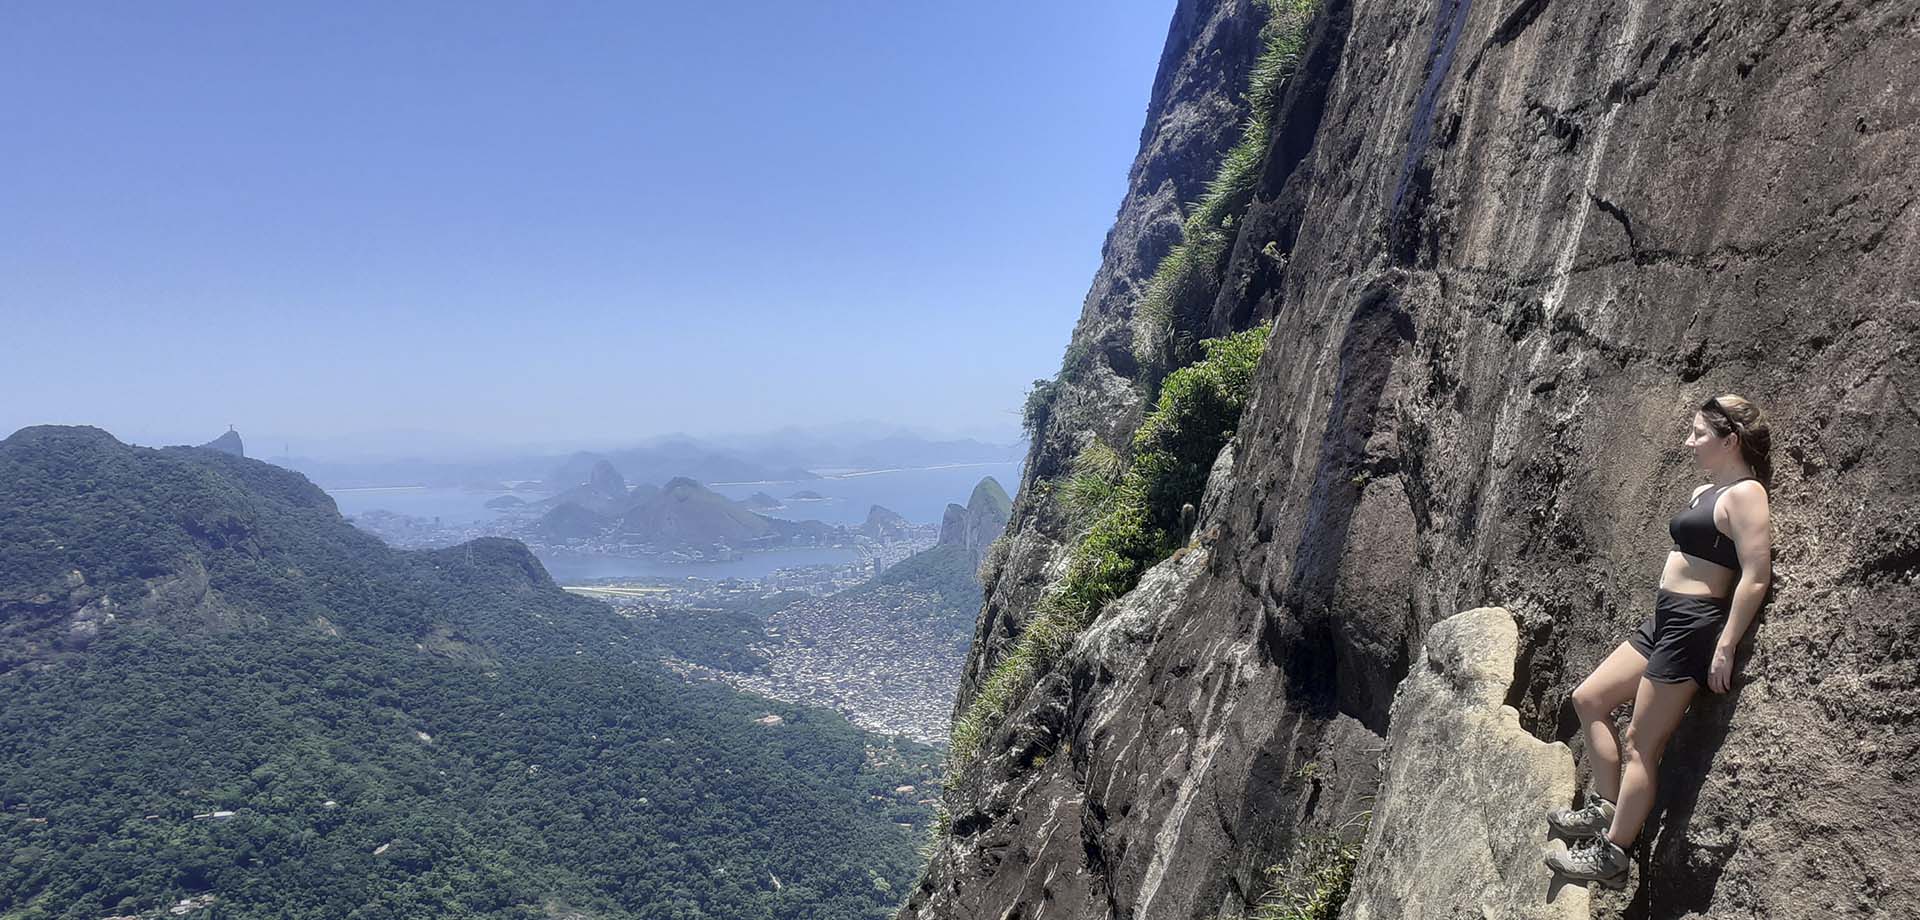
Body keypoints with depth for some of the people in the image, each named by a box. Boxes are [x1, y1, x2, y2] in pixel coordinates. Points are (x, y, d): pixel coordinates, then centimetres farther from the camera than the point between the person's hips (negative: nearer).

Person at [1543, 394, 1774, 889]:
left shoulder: (1744, 494, -14)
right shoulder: (1703, 492, 15)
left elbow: (1756, 576, -20)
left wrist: (1725, 647, -21)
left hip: (1694, 628, -10)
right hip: (1665, 621, 10)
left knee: (1640, 746, -4)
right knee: (1588, 698, 14)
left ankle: (1610, 855, 5)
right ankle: (1605, 808, 20)